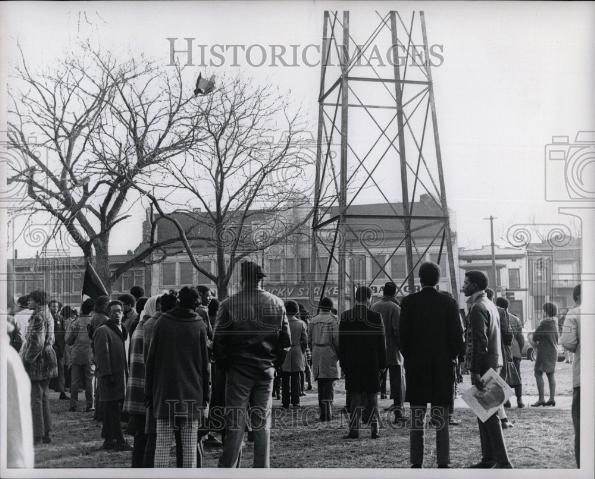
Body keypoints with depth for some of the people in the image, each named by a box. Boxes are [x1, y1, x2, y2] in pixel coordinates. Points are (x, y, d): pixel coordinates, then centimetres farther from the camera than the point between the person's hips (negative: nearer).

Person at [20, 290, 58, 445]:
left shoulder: (38, 317, -16)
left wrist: (26, 359, -15)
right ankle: (46, 433, 20)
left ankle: (38, 435, -2)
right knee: (44, 398, 15)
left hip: (36, 363, -10)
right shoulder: (48, 315, 14)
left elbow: (37, 343, -22)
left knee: (35, 399, -5)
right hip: (47, 361, 10)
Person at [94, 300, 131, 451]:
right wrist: (107, 374, -19)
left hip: (121, 376, 8)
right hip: (110, 377, -8)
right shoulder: (103, 331, -7)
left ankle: (109, 440, 15)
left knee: (111, 411, 11)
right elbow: (102, 355, -13)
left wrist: (127, 374, 20)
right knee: (112, 410, -7)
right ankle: (118, 441, -7)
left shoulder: (122, 330, 19)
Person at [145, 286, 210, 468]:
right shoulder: (199, 326, -1)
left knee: (162, 444, 3)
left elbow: (151, 359, 3)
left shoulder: (162, 323, 1)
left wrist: (149, 390, 10)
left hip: (165, 392, 1)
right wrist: (205, 395, 7)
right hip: (192, 392, 0)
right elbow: (205, 363, 1)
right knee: (189, 446, 4)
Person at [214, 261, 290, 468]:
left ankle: (228, 468, 2)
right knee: (263, 423, 10)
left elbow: (218, 341, -9)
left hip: (239, 371, -3)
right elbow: (286, 340, 4)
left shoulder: (229, 304, -10)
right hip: (266, 371, 3)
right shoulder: (276, 303, 1)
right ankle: (262, 468, 14)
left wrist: (224, 365, 5)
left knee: (235, 423, 2)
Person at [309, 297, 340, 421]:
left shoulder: (313, 320, 8)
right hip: (329, 354, -4)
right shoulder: (333, 319, -5)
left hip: (316, 354, 4)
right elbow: (336, 339, -9)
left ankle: (322, 411, 11)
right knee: (329, 384, -3)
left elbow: (310, 340, 11)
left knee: (321, 384, 11)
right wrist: (340, 354, 0)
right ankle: (327, 412, -14)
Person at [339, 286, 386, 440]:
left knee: (355, 396, 7)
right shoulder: (375, 317, -7)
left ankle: (354, 429, 2)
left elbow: (341, 343, 3)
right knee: (372, 396, 9)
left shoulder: (345, 317, 0)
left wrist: (343, 363, 9)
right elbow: (381, 343, -4)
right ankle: (374, 428, 7)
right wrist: (382, 364, 4)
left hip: (352, 363, 1)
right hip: (371, 363, -1)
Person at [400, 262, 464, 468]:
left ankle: (416, 461, 6)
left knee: (416, 418, 6)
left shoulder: (408, 302, -4)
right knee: (442, 418, 6)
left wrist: (409, 358, 9)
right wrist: (452, 357, 12)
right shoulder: (449, 303, -2)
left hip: (415, 366, 0)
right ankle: (443, 462, 5)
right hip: (443, 366, 0)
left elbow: (403, 335, -4)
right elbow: (457, 336, -3)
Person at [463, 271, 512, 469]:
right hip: (494, 363, 10)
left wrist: (475, 372, -23)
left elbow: (479, 342, -21)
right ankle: (489, 458, 19)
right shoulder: (490, 305, 17)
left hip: (483, 365, -10)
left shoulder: (478, 308, -14)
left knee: (488, 415, -8)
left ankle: (503, 462, -8)